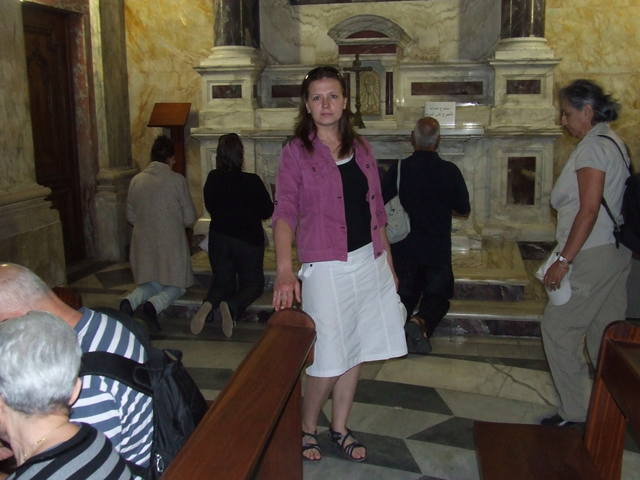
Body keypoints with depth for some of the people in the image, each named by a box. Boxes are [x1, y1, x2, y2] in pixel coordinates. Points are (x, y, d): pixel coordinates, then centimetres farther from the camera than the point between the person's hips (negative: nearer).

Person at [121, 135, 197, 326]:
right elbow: (189, 218, -6)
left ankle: (131, 301, -9)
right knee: (176, 285, 12)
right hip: (171, 243, -4)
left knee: (151, 284, 21)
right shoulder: (177, 180, -10)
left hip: (143, 243, 4)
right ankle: (154, 305, -17)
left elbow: (131, 217, 9)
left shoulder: (136, 180, 1)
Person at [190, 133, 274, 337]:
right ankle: (232, 306, -21)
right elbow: (267, 211, -4)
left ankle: (209, 304, -17)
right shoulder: (252, 181, -15)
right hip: (249, 240, -3)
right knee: (252, 283, 12)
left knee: (222, 280, 18)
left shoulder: (212, 179, -6)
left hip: (219, 238, 3)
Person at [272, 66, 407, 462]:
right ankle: (308, 428, 25)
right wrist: (285, 270, -30)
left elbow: (375, 211, 14)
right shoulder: (297, 152, -6)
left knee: (355, 353, 13)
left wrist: (388, 263, 13)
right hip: (327, 268, -5)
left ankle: (340, 428, 31)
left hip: (369, 263, 5)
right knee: (330, 359, 0)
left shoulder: (361, 149, 10)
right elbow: (285, 212, -16)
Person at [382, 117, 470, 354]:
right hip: (438, 248, -1)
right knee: (437, 295, 13)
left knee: (405, 293, 17)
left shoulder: (398, 170, -8)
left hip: (404, 248, 1)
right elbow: (464, 210, 3)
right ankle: (422, 322, -18)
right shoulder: (450, 171, -8)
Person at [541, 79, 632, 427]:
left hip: (593, 255, -10)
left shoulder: (593, 147, -14)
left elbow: (589, 210, -21)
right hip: (615, 251, 10)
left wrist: (564, 260, -20)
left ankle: (575, 412, 7)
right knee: (604, 334, 15)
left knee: (558, 328, -1)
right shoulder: (612, 142, 15)